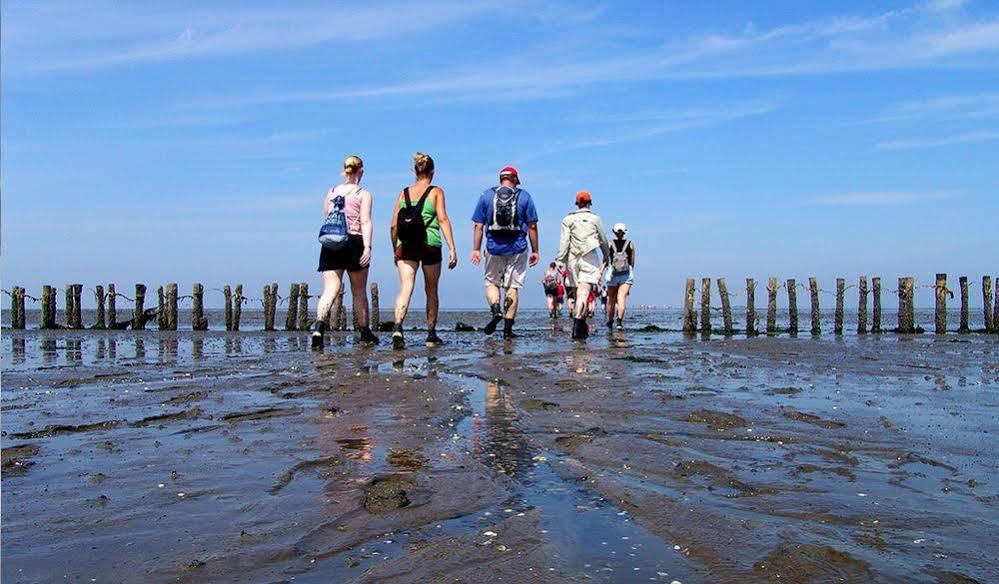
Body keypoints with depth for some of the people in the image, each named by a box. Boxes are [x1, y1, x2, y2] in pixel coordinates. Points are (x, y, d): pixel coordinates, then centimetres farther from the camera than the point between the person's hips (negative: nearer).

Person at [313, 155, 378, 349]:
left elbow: (325, 218, 16)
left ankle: (319, 326, -27)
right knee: (359, 292, 10)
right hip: (354, 242, -3)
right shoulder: (363, 194, 1)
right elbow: (366, 222, -9)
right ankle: (365, 333, 21)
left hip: (330, 244, 3)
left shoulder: (331, 192, 14)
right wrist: (367, 247, -14)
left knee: (330, 290, -3)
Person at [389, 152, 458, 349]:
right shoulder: (436, 192, 3)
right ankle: (431, 335, 21)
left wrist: (396, 250, 18)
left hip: (405, 246, 2)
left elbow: (393, 225, 8)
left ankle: (398, 327, -28)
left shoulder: (404, 193, 11)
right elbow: (443, 220, -8)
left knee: (405, 288, -5)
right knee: (431, 291, 13)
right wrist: (452, 249, -10)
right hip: (430, 245, -2)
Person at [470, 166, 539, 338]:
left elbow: (478, 226, 2)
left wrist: (476, 249, 5)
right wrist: (535, 250, 5)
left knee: (491, 282, 16)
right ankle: (508, 327, 6)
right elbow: (532, 226, 0)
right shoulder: (524, 196, 4)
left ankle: (495, 310, -11)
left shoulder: (486, 195, 6)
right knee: (513, 286, 7)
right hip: (517, 249, 0)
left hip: (494, 248, 0)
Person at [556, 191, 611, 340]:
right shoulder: (595, 219, 6)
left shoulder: (568, 219, 8)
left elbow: (564, 241, 0)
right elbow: (603, 241, 13)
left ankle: (583, 327, 19)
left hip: (573, 258, 3)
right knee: (584, 291, -11)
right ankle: (577, 321, -28)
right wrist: (606, 256, 28)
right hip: (589, 257, -2)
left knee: (580, 291, 13)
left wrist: (561, 260, -1)